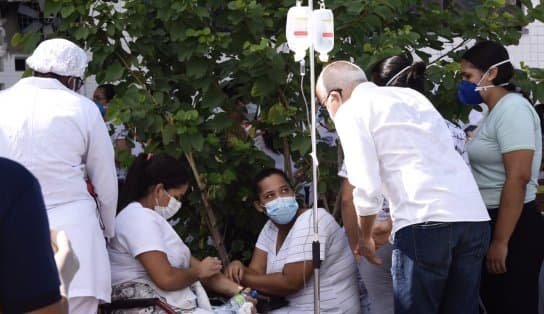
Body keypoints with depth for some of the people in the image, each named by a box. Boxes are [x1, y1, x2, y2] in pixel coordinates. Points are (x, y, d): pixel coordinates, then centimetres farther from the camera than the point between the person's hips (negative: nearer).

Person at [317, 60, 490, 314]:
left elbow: (368, 189, -3)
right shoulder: (411, 95, 26)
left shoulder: (349, 111, 5)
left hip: (426, 223, -7)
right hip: (476, 218, 7)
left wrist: (364, 238, 14)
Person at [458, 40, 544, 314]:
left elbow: (518, 177, -22)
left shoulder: (512, 109, -15)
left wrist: (501, 241, -23)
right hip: (491, 222, 10)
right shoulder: (494, 112, 14)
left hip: (514, 229, -10)